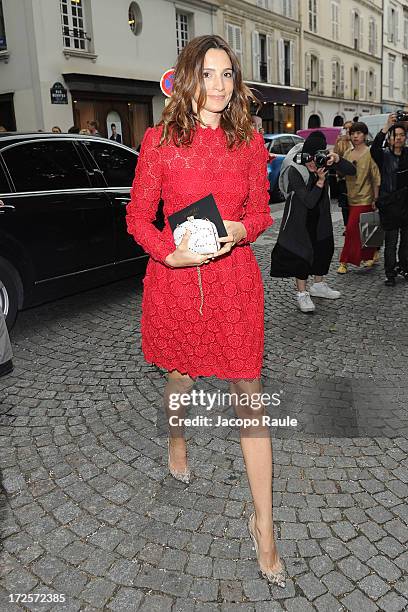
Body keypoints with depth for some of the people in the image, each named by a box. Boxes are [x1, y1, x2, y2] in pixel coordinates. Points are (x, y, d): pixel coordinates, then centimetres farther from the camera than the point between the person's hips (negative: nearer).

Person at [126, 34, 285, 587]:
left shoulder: (250, 141, 4)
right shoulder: (160, 140, -3)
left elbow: (261, 211, 10)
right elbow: (138, 217, 0)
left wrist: (239, 230, -12)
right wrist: (172, 253, -17)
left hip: (234, 277, 1)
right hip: (175, 276, 0)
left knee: (249, 397, -1)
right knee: (182, 378, 19)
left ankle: (263, 524, 12)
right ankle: (177, 443, 55)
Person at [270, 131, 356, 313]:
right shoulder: (294, 171, -26)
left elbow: (351, 171, -11)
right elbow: (309, 201, -29)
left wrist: (337, 160, -28)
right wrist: (320, 181, -40)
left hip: (320, 216, 6)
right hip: (300, 217, -6)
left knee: (324, 247, 14)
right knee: (302, 252, -6)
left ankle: (318, 285, 33)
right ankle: (302, 293, 6)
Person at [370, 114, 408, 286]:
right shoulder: (384, 155, -3)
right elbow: (374, 149, -21)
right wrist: (387, 126, -29)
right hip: (390, 204, -3)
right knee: (391, 242, -1)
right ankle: (390, 274, 8)